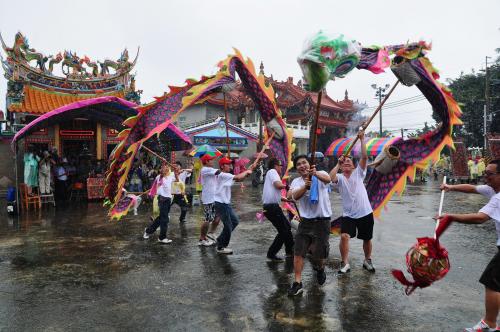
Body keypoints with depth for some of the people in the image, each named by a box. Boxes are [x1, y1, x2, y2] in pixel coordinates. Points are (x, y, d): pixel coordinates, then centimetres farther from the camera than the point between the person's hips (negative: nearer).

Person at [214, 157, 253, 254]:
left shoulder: (226, 176, 14)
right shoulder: (222, 175, -16)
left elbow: (238, 179, 9)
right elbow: (238, 177, -22)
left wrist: (247, 173, -6)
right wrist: (246, 171, -6)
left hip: (226, 203, 10)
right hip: (220, 204, -10)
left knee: (235, 221, 17)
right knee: (228, 225, -3)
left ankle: (221, 240, 28)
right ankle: (221, 247, 12)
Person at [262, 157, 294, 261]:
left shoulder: (271, 174, 23)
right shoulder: (272, 171, -6)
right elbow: (278, 185, -22)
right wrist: (286, 186, -2)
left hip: (270, 206, 10)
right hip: (272, 206, -10)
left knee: (287, 227, 20)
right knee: (283, 231, -2)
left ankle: (290, 251, 32)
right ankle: (271, 254, 5)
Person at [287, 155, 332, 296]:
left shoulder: (320, 175, -6)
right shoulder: (296, 182, 3)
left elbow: (327, 179, -32)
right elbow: (295, 196, -18)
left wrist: (315, 173, -54)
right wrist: (306, 186, -38)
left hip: (322, 221, -2)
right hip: (305, 221, 3)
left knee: (320, 254, 9)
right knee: (298, 253, -1)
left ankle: (319, 268, 42)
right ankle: (297, 283, 10)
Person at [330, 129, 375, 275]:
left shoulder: (358, 173, 1)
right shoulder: (340, 178, -1)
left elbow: (364, 157, -11)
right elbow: (331, 178, -25)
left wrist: (362, 139, -14)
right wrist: (338, 164, -15)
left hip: (365, 213, 1)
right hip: (348, 214, -1)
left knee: (367, 239, 14)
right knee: (344, 236, -19)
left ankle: (367, 261, 38)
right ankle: (345, 263, -2)